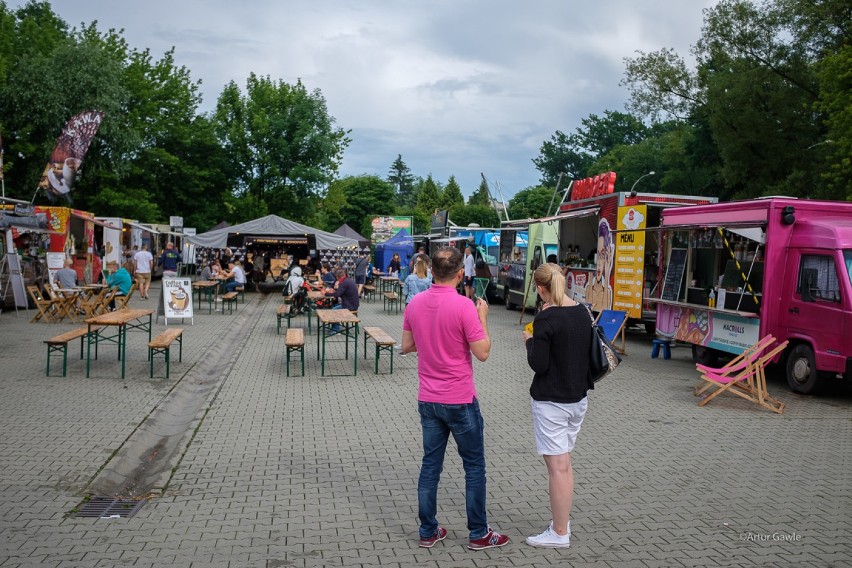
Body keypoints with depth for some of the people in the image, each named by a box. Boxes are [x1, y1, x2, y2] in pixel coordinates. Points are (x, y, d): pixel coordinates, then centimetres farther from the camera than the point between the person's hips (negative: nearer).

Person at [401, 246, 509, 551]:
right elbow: (482, 352, -14)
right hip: (460, 400, -5)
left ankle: (428, 531, 21)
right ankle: (479, 534, 18)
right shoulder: (464, 306, -18)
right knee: (474, 466, 9)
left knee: (430, 464, 13)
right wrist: (483, 318, -2)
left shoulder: (415, 303, 0)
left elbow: (406, 346, 10)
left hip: (427, 400, 5)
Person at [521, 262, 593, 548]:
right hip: (578, 398, 8)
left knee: (557, 466, 1)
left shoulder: (546, 319, -19)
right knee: (564, 462, 19)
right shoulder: (582, 312, 3)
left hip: (552, 401, -8)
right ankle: (563, 520, 30)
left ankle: (559, 533, 10)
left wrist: (530, 341, -1)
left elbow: (538, 364, -20)